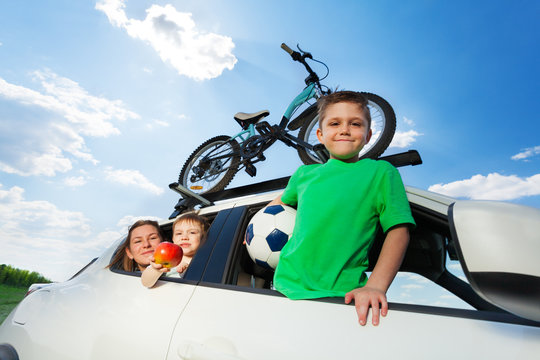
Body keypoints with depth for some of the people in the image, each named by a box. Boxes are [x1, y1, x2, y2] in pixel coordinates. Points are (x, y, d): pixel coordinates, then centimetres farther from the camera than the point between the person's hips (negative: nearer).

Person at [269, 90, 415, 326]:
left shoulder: (381, 172, 0)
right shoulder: (305, 173, 10)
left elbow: (399, 230, -6)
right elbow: (284, 200, 30)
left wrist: (376, 286, -17)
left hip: (340, 295, -3)